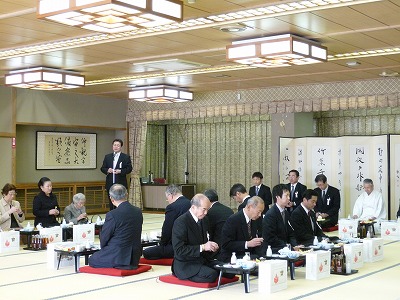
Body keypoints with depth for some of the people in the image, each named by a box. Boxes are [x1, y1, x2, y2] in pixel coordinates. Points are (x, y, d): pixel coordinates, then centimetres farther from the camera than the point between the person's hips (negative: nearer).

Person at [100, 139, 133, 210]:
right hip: (110, 184, 3)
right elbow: (102, 168, 12)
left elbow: (129, 169, -3)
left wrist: (120, 171, -18)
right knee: (111, 203, 7)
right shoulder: (107, 157, 13)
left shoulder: (126, 157, 3)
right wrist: (107, 170, -10)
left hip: (121, 184, -3)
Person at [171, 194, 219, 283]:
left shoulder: (204, 220, 9)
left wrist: (211, 246, -2)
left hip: (203, 260, 8)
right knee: (212, 275, -30)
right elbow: (179, 250, -22)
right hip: (185, 265, -8)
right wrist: (202, 247, -27)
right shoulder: (181, 222, -16)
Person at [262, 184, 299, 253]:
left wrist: (295, 246, -4)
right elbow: (271, 239, -17)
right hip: (272, 251, -8)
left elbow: (290, 234, 15)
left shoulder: (286, 213, 13)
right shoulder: (270, 215, -13)